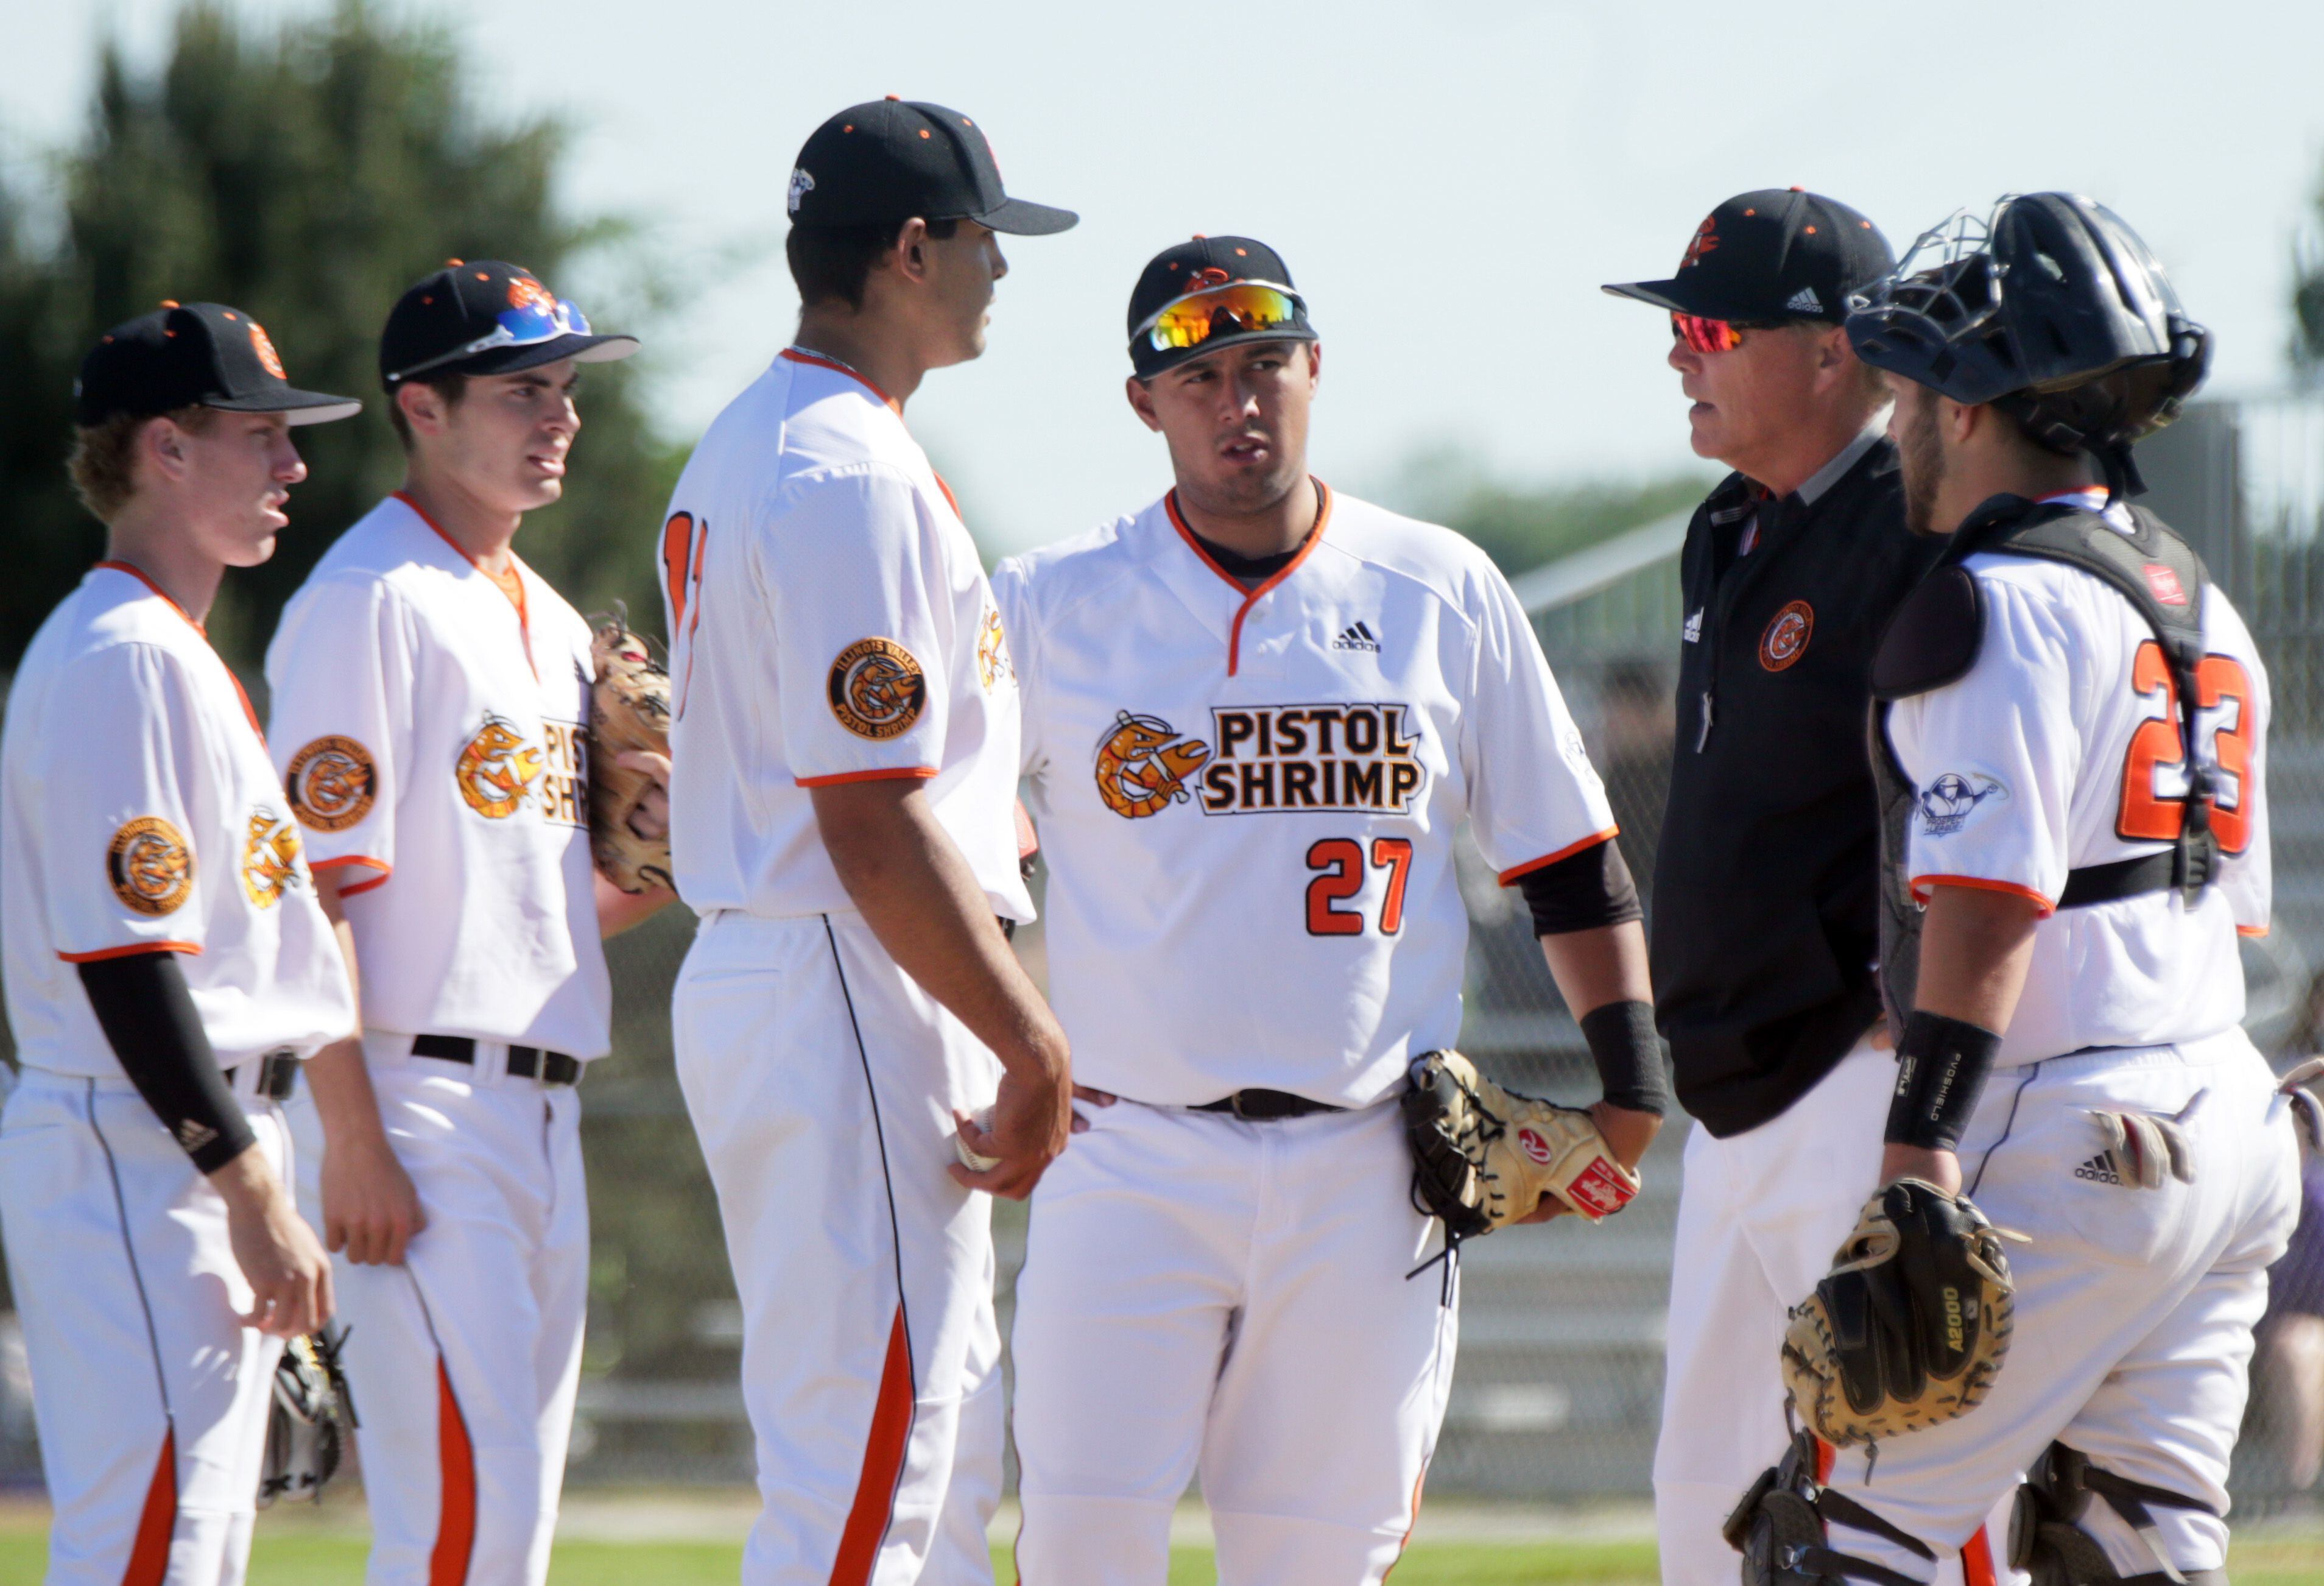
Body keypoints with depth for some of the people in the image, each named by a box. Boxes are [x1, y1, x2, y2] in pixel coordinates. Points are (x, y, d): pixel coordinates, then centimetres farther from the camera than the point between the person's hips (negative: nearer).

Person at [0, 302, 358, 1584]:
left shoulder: (177, 658, 19)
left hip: (191, 1147, 11)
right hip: (136, 1155, -11)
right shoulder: (126, 659, -13)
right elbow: (125, 965, -20)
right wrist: (257, 1200, -21)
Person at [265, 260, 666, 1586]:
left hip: (545, 1113, 9)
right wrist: (352, 1141, -21)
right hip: (420, 1101, -9)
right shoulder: (368, 602, -9)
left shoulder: (554, 623, 19)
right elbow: (317, 885, -15)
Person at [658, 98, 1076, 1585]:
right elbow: (874, 833, -21)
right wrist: (1036, 1047, -18)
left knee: (948, 1455, 15)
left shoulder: (744, 451, 17)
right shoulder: (851, 478, -16)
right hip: (850, 1012, -11)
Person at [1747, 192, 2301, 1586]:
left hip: (2066, 1151, -9)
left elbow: (1990, 906, -18)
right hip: (2230, 1138, 9)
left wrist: (1921, 1155, -23)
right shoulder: (2205, 607, 19)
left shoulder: (2003, 604, -9)